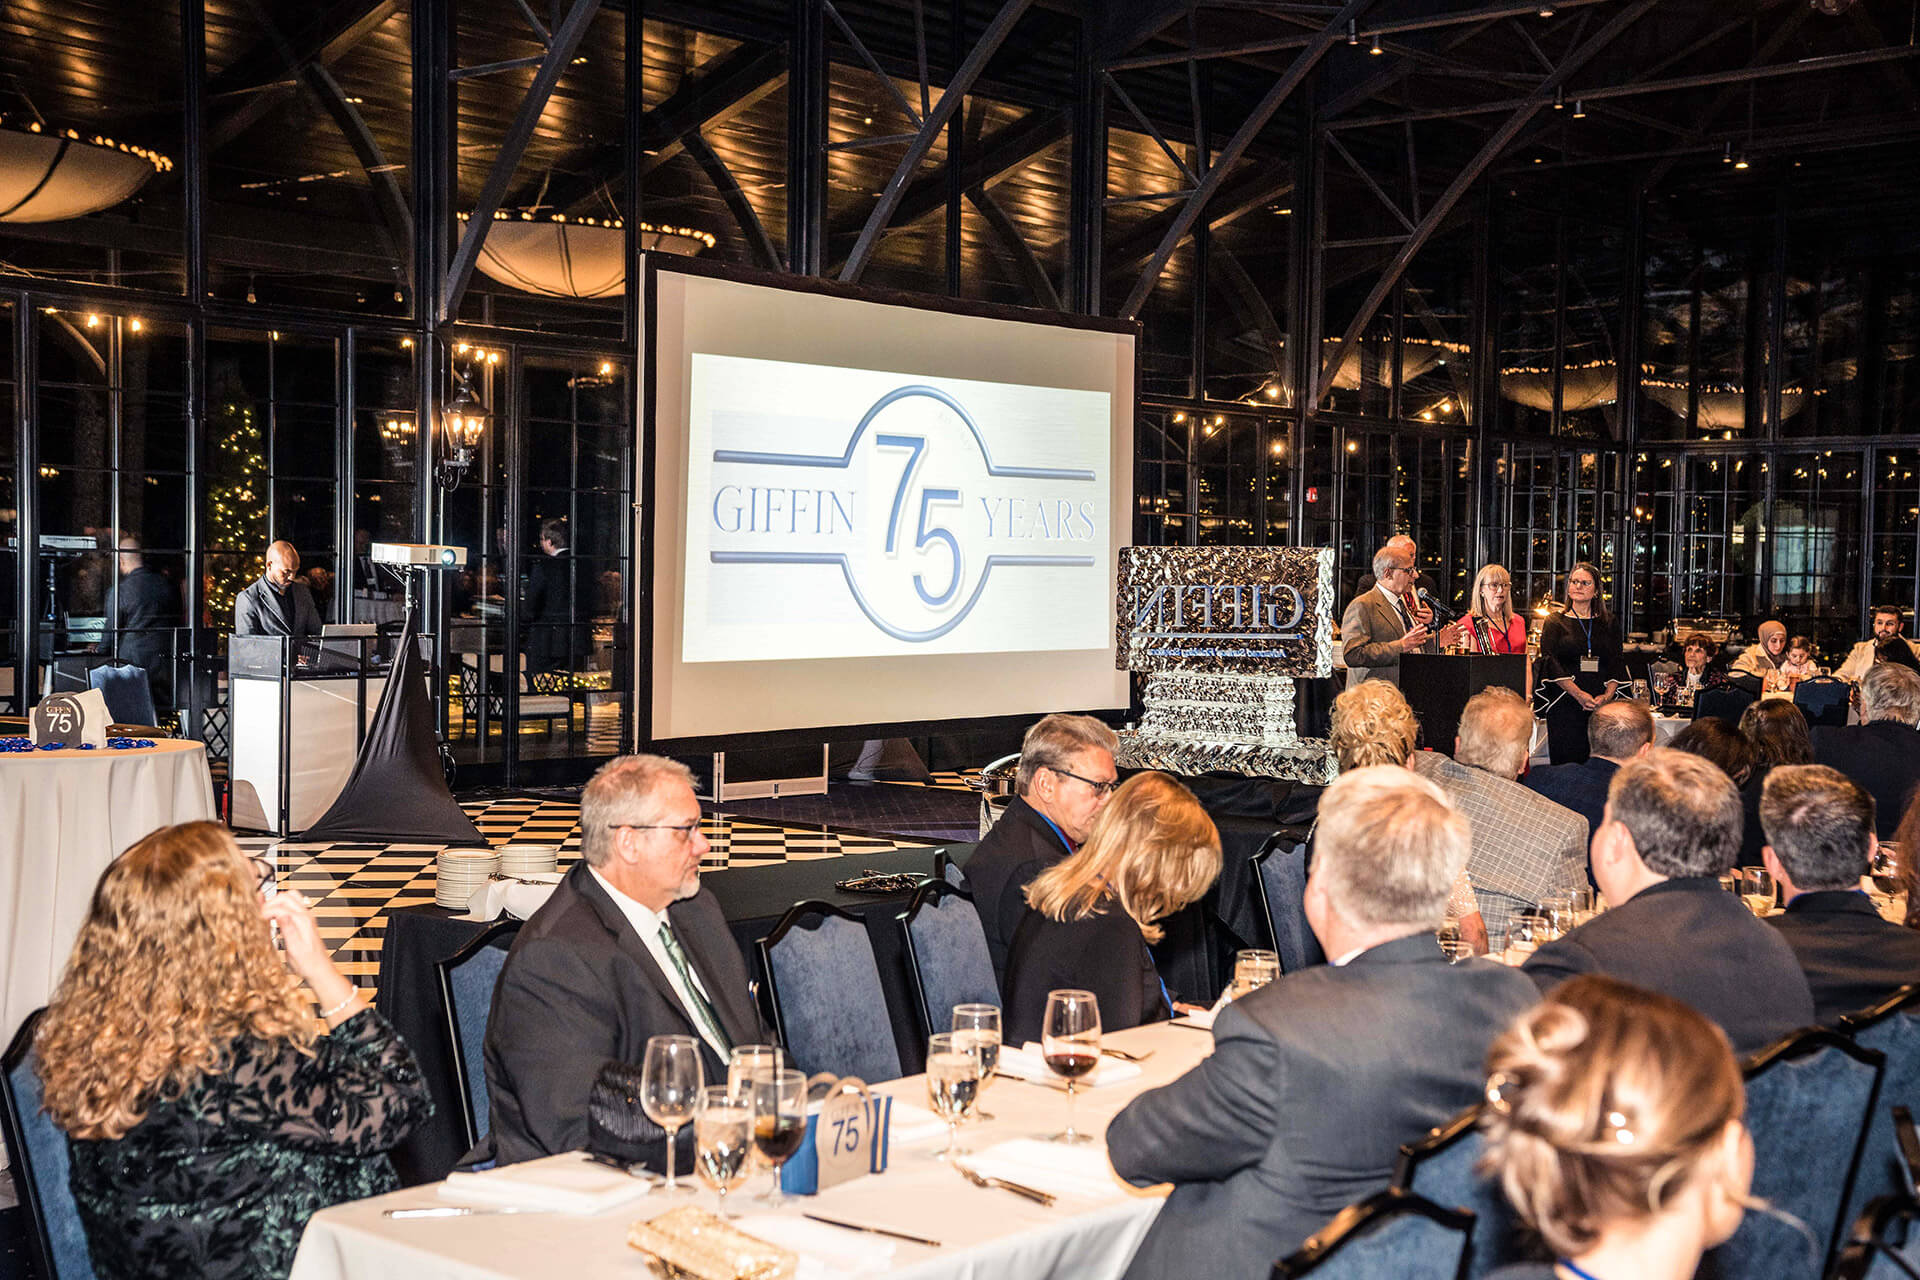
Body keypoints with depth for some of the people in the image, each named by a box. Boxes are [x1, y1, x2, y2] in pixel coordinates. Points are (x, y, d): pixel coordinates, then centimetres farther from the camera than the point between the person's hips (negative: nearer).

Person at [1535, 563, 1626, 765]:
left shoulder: (1608, 623, 15)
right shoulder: (1555, 622, 8)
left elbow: (1616, 665, 10)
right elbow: (1550, 663, -4)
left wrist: (1608, 695, -9)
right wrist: (1579, 694, -16)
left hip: (1603, 704, 2)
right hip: (1566, 703, -2)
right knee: (1567, 761, -8)